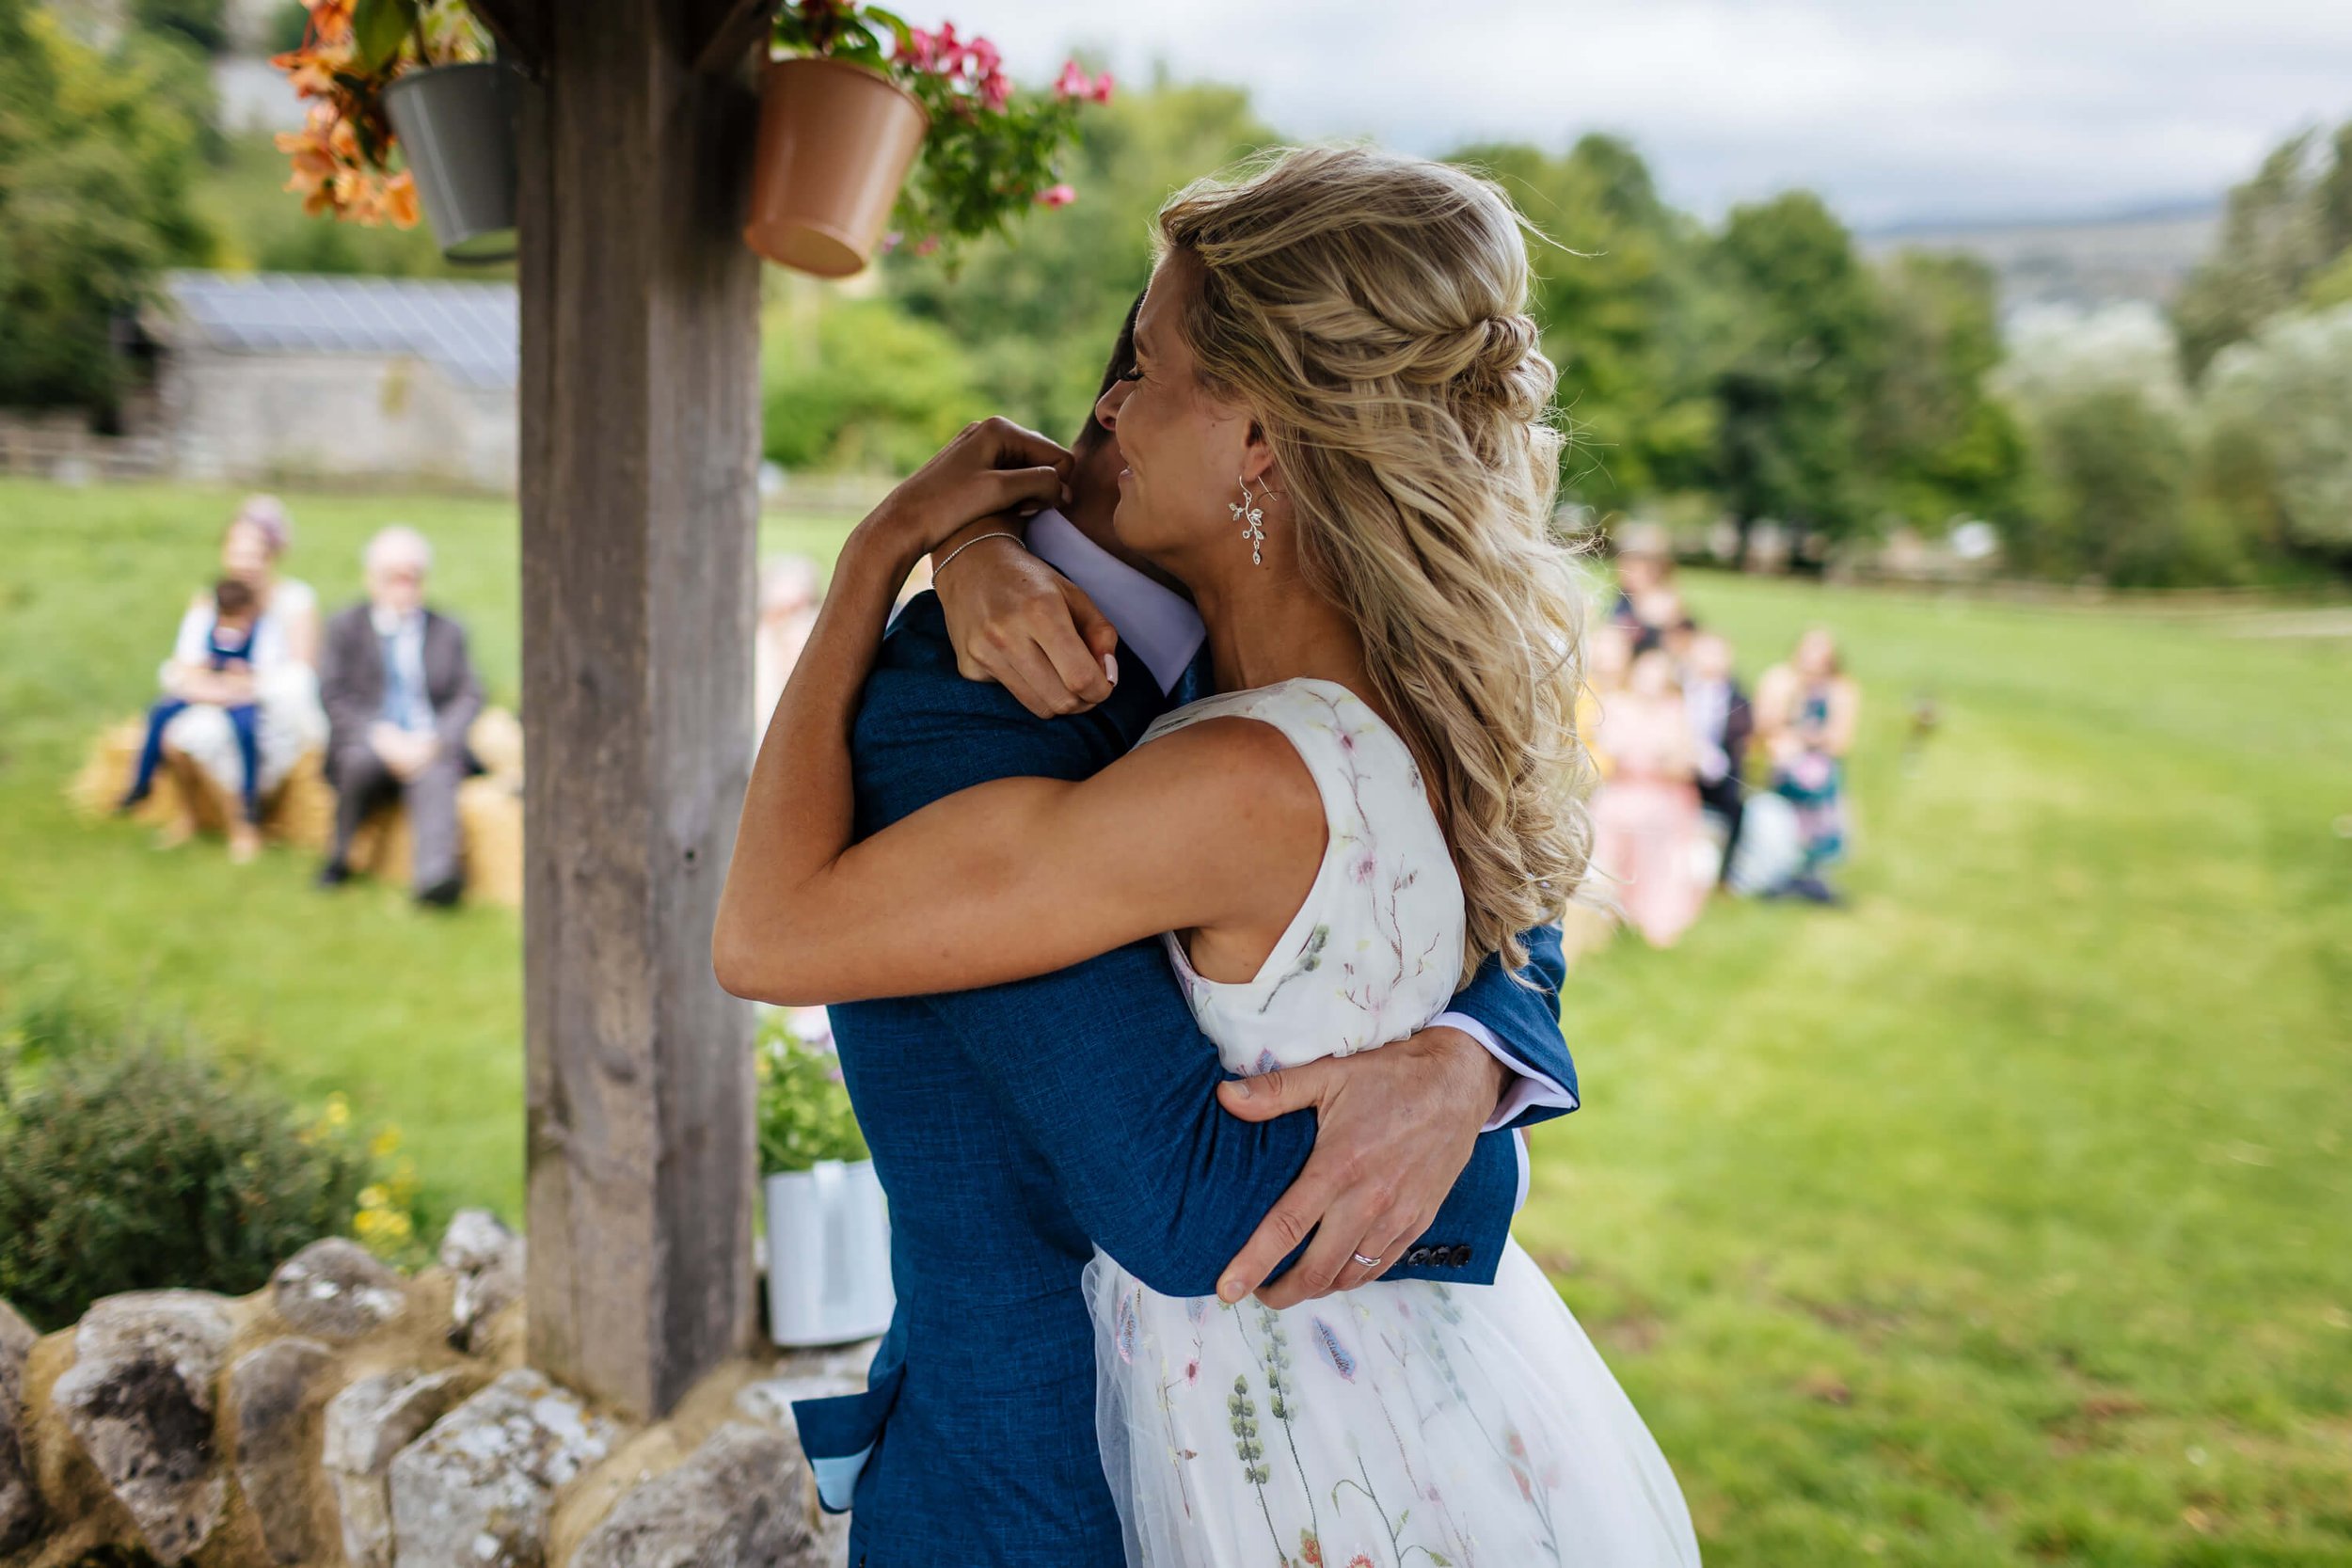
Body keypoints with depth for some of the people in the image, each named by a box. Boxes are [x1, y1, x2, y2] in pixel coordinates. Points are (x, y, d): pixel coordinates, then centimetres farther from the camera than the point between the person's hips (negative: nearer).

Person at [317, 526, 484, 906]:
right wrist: (381, 736, -15)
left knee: (436, 774, -34)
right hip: (366, 742, 0)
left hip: (431, 749, 0)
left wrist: (434, 740, -13)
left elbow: (469, 698, 7)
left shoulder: (448, 632, 18)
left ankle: (435, 874, -56)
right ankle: (338, 857, -14)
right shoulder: (345, 628, 14)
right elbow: (336, 698, 3)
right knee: (360, 758, -35)